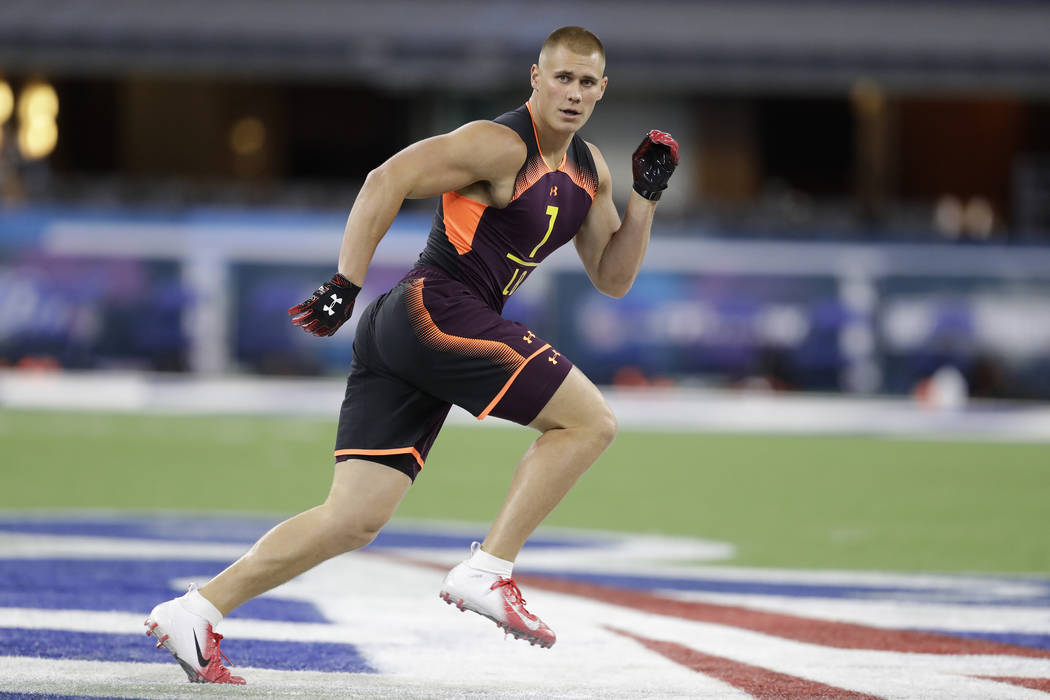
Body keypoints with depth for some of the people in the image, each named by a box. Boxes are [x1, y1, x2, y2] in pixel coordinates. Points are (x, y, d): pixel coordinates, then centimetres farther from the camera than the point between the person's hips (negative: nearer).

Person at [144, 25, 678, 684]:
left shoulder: (588, 170, 18)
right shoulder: (501, 145, -10)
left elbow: (613, 277, 21)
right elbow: (387, 181, -17)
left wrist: (647, 197, 7)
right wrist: (345, 286, -20)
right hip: (436, 308, -9)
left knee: (353, 520, 2)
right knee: (591, 420, -10)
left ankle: (196, 611, 0)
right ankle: (488, 571, -10)